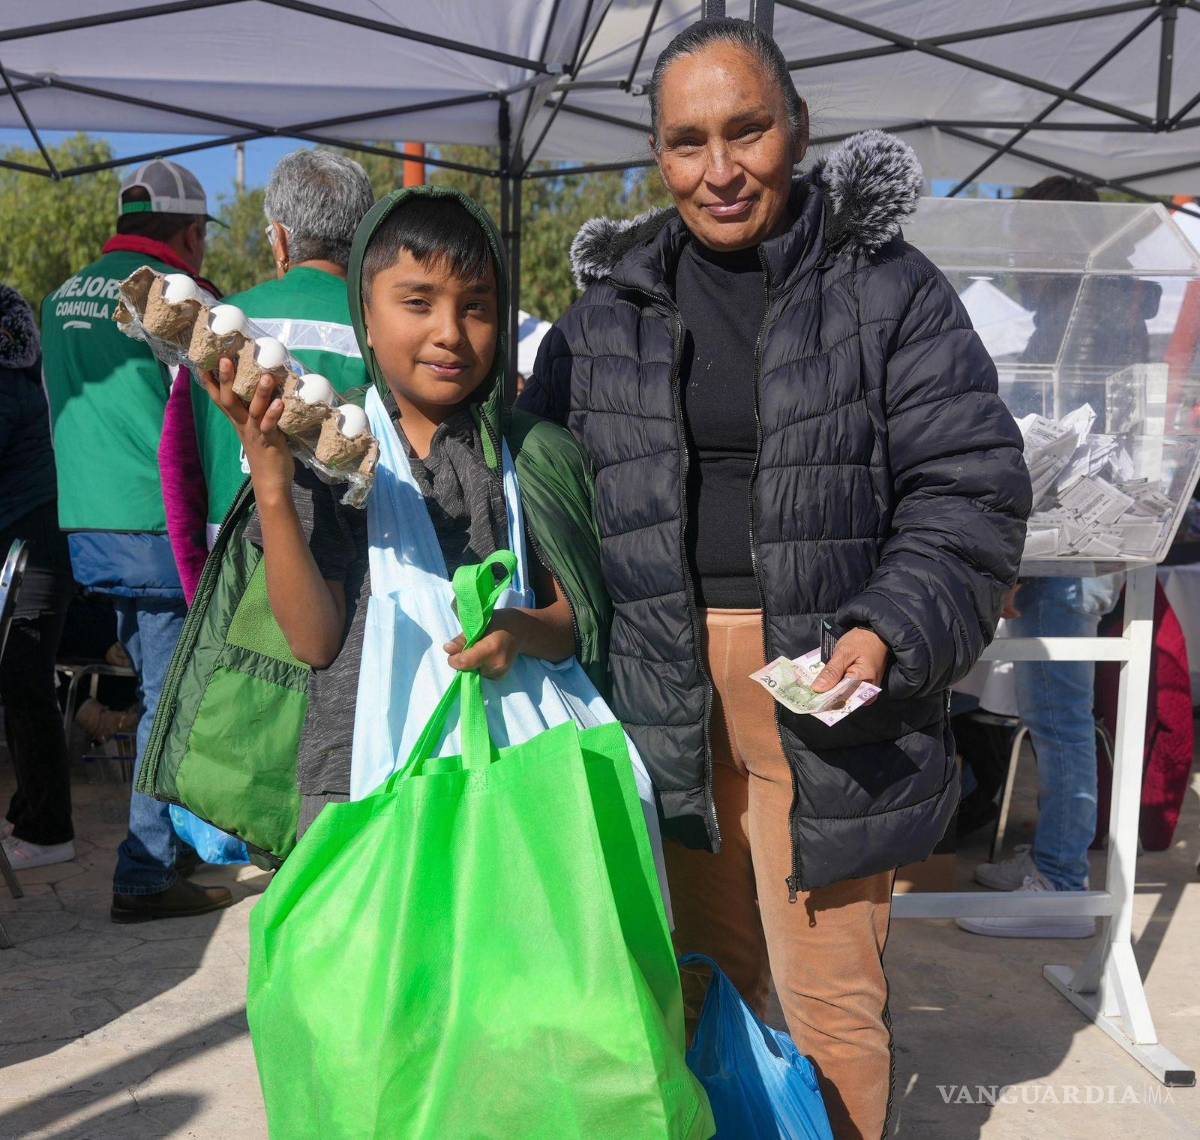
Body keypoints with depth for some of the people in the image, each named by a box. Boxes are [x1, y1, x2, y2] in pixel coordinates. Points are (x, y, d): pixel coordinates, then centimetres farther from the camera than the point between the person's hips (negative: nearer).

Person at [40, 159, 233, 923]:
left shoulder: (63, 299, 12)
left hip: (88, 530, 8)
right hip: (159, 528, -8)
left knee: (160, 687, 20)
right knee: (172, 697, 0)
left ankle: (178, 835, 33)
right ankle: (147, 875, 4)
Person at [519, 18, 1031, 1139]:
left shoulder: (885, 287, 0)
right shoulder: (610, 304, 10)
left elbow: (970, 486, -3)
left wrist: (891, 635, -16)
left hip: (821, 681, -2)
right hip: (666, 686, 3)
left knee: (828, 991, 5)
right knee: (704, 971, 14)